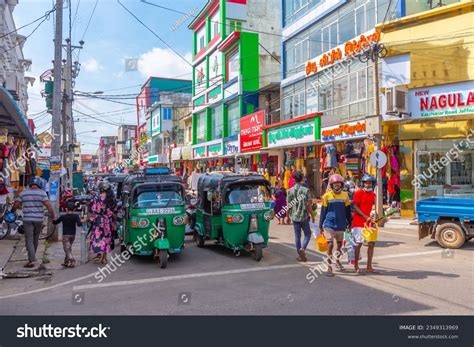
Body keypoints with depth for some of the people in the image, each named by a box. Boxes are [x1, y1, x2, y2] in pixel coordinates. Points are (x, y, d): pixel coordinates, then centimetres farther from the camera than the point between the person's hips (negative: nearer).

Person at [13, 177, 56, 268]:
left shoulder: (23, 193, 2)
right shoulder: (42, 193, -3)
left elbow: (16, 205, 5)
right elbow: (48, 205, -11)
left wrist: (12, 212, 26)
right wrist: (53, 217, -4)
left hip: (27, 219, -1)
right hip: (39, 219, 1)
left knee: (29, 240, 0)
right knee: (35, 239, 16)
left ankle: (32, 260, -11)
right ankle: (32, 257, 29)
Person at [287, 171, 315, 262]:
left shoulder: (290, 191, -1)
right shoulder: (306, 190, -8)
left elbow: (289, 205, 1)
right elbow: (309, 205, -9)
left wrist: (288, 216, 14)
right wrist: (312, 216, 1)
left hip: (294, 217, 3)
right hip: (304, 216, -2)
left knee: (297, 236, 10)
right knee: (307, 234, 13)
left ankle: (300, 256, 15)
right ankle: (302, 248, -10)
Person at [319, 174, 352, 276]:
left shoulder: (345, 196, 2)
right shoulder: (327, 196, -4)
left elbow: (348, 211, 11)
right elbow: (323, 211, 1)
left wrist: (349, 223, 14)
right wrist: (320, 226, 2)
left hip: (341, 225, 3)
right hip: (329, 224, -3)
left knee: (339, 244, 17)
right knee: (330, 244, -10)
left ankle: (337, 260, 41)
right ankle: (329, 267, -2)